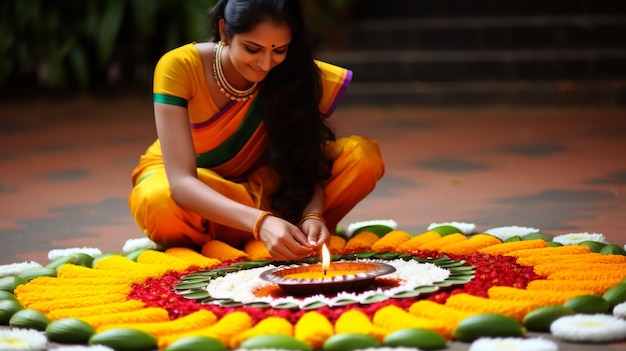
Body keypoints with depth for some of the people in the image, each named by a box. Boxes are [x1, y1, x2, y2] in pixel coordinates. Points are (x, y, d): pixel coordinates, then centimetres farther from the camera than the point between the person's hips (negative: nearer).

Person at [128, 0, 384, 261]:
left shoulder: (293, 74, -18)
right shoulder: (178, 68, -28)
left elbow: (305, 165, -16)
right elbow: (181, 182, -35)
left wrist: (311, 217, -39)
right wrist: (261, 222, -49)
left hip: (255, 186, 3)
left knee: (363, 156, -20)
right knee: (160, 204, -41)